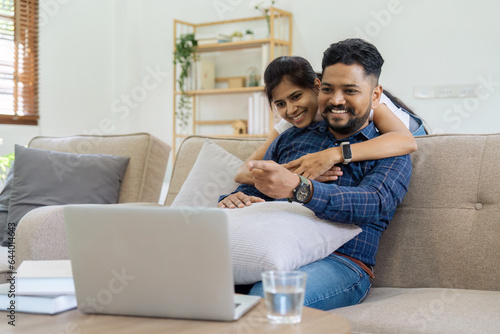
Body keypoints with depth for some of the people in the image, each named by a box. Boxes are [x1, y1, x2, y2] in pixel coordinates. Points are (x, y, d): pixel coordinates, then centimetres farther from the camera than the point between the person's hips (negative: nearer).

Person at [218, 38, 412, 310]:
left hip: (341, 261, -4)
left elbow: (372, 203, -12)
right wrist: (232, 200, -5)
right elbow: (250, 188, 24)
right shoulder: (290, 139, 25)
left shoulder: (390, 153, 10)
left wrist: (298, 188, -31)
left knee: (266, 298, -38)